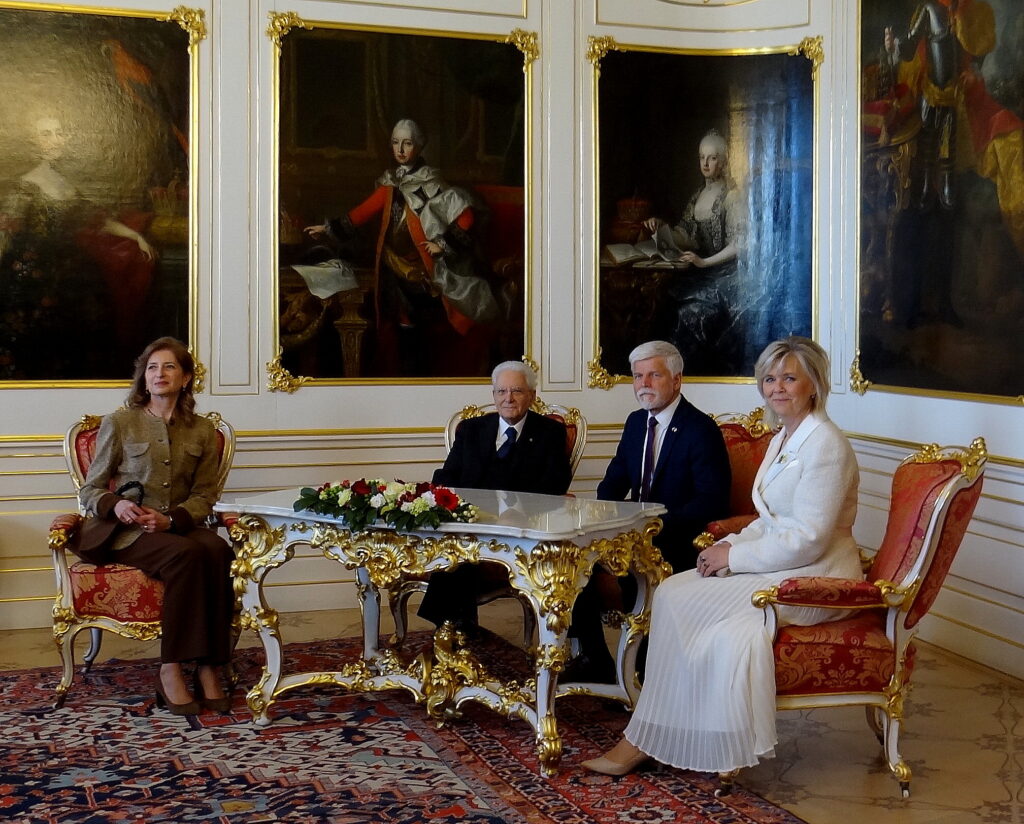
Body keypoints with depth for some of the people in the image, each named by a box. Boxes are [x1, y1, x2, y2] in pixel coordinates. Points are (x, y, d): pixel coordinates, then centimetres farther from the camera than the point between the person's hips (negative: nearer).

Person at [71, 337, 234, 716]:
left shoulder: (203, 431, 12)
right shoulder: (119, 422, 5)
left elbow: (204, 496, 7)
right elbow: (89, 491, 6)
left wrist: (171, 518, -14)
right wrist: (116, 505, -18)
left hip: (178, 526, 3)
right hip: (123, 531, -3)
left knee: (217, 549, -33)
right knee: (186, 554, -34)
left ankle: (209, 669, -31)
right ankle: (170, 672, -31)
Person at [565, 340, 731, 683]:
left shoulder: (701, 430, -12)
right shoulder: (636, 422, 12)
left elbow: (712, 502, -19)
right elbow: (614, 482, 17)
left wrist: (660, 525, -28)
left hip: (678, 542, -7)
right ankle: (593, 657, -2)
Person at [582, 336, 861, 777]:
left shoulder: (825, 444, -16)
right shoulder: (783, 439, 15)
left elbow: (808, 540, -21)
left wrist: (735, 556, -15)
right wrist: (732, 544, 1)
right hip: (778, 565, 9)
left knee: (684, 604, -19)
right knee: (671, 590, -10)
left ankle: (645, 741, -7)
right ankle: (645, 740, -10)